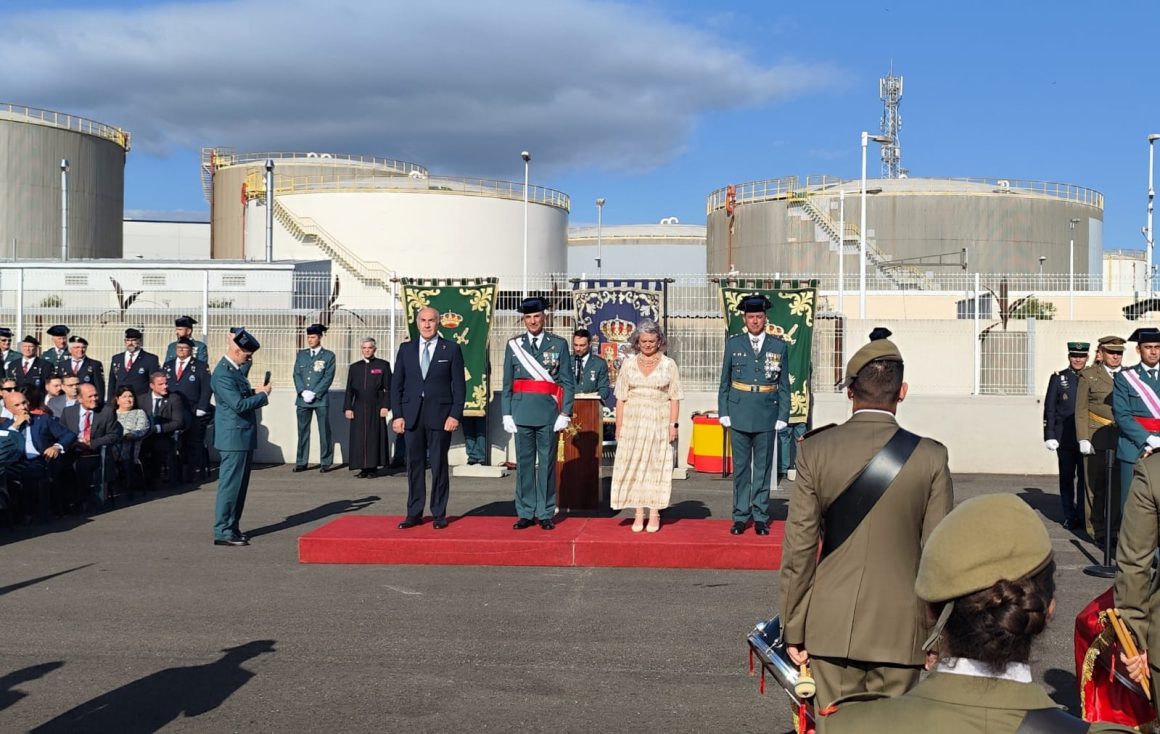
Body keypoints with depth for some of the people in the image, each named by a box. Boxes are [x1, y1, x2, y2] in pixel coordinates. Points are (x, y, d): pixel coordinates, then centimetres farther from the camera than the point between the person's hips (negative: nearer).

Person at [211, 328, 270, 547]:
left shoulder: (235, 369, 12)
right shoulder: (222, 374, -19)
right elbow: (239, 404, -24)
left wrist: (254, 392, 6)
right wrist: (263, 395, -12)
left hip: (243, 437, 10)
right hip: (233, 437, -10)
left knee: (239, 484, 14)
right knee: (230, 484, -5)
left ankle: (232, 528, 22)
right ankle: (223, 532, 1)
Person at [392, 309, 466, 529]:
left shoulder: (451, 349, 3)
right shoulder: (406, 349, 10)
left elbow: (459, 385, 1)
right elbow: (396, 384, 10)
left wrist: (455, 415, -8)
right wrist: (397, 415, 1)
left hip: (440, 415, -2)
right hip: (412, 416, 2)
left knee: (439, 465, 1)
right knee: (414, 465, 6)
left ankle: (439, 514, 8)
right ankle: (414, 514, 12)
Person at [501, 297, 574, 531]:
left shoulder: (559, 345, 3)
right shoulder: (513, 345, 7)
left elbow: (567, 382, 2)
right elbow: (507, 384, 8)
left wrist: (565, 414, -6)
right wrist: (506, 414, 1)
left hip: (548, 413, -1)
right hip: (522, 412, 1)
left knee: (547, 463, 3)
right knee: (524, 463, 5)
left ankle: (546, 514, 10)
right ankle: (525, 513, 12)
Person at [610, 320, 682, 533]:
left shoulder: (668, 364, 4)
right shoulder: (628, 364, 7)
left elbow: (674, 398, 2)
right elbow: (621, 398, 6)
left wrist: (673, 424, -7)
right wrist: (619, 426, 0)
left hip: (659, 422, -1)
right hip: (633, 422, 1)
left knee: (657, 466, 1)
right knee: (633, 466, 0)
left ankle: (654, 515, 8)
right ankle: (638, 514, 7)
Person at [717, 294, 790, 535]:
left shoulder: (779, 347, 4)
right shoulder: (733, 343, 4)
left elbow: (784, 385, 6)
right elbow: (724, 381, 7)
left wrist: (783, 416, 0)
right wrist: (723, 412, 2)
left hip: (767, 415, 0)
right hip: (739, 415, 0)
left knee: (763, 468, 6)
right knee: (740, 468, 6)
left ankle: (760, 517, 14)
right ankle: (740, 516, 14)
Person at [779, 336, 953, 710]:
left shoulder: (815, 450, -6)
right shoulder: (930, 457, -6)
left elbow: (799, 547, -4)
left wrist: (793, 630, 4)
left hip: (832, 629, 0)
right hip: (900, 630, 0)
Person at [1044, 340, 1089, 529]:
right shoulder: (1058, 378, 5)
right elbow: (1049, 409, 3)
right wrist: (1049, 436, -4)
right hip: (1065, 436, 0)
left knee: (1085, 477, 1)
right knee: (1067, 477, 5)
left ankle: (1083, 516, 11)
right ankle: (1069, 517, 12)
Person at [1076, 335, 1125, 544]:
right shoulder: (1088, 375, 6)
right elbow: (1081, 410, 2)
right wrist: (1083, 439, -6)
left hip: (1123, 439, 2)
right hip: (1096, 438, -2)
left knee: (1120, 485, -1)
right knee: (1095, 485, 1)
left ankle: (1115, 527, 9)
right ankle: (1096, 529, 10)